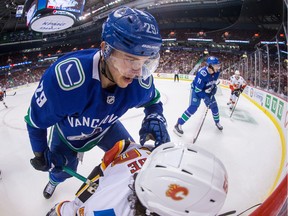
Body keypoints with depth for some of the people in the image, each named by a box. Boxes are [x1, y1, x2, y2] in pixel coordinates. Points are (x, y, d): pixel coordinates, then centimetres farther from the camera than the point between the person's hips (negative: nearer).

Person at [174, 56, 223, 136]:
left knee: (214, 105, 9)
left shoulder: (217, 71, -15)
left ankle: (217, 122, 36)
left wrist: (213, 88, -8)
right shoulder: (202, 73, -37)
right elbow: (198, 90, -32)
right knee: (193, 107, -21)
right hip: (196, 89, -7)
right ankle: (178, 124, -15)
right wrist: (206, 98, -32)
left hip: (207, 89, 7)